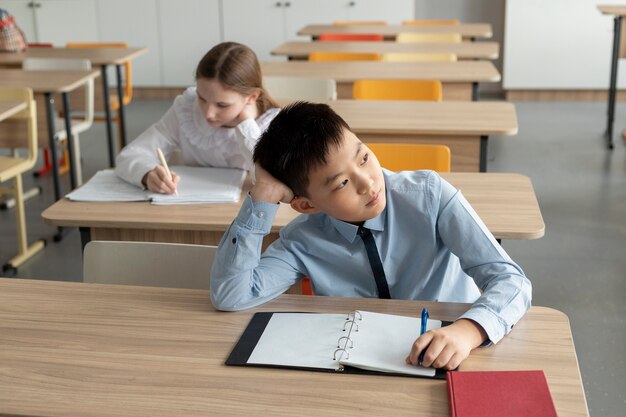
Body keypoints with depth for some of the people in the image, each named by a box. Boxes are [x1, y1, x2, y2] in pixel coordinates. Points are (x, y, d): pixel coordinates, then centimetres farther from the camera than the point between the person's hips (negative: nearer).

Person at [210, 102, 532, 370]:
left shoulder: (429, 194, -14)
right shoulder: (303, 243, -8)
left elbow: (511, 280, -19)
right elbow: (229, 297, -19)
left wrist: (466, 331, -39)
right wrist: (262, 200, -22)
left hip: (453, 361, -1)